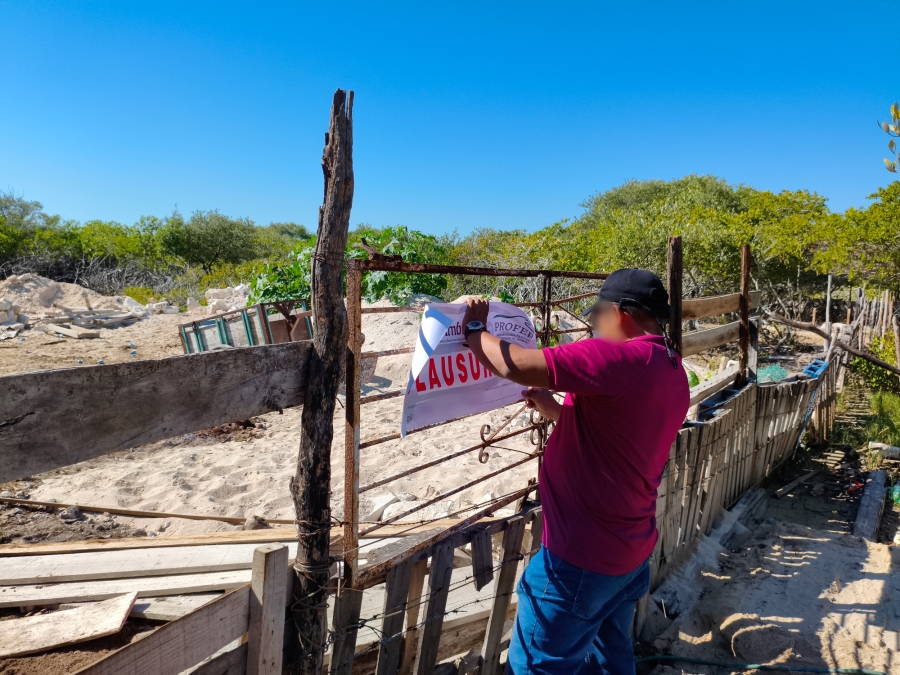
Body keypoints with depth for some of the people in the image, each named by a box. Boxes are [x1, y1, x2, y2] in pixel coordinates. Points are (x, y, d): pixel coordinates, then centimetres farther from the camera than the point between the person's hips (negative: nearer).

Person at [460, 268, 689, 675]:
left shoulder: (620, 358, -23)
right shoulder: (673, 374, 7)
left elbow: (515, 366, -27)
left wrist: (474, 329, -10)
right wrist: (557, 412, 16)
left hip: (582, 556, -9)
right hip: (632, 551, 9)